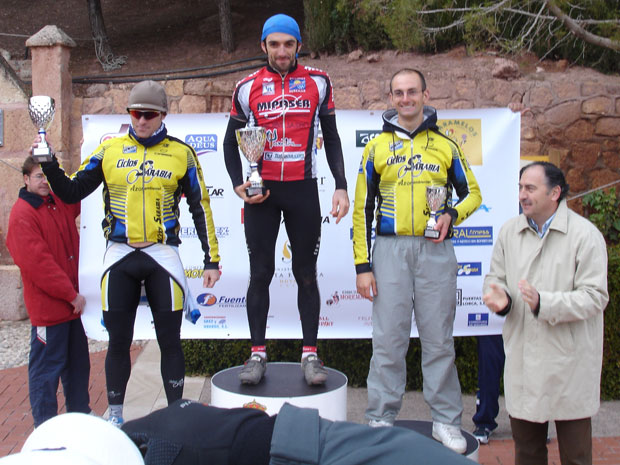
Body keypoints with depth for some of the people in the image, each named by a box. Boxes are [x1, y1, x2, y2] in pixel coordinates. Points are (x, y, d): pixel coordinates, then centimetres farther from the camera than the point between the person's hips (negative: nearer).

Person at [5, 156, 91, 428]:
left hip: (73, 301, 8)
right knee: (47, 367, 1)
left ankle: (80, 415, 32)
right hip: (47, 306, -8)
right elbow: (37, 263, -20)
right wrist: (71, 295, -17)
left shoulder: (61, 204, 10)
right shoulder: (22, 215, -14)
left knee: (78, 363, 18)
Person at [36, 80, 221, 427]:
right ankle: (115, 416, 26)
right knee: (118, 342, 9)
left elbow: (201, 208, 4)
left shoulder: (181, 154, 2)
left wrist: (211, 260, 1)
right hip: (120, 256, 2)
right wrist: (49, 166, -10)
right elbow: (72, 193, 8)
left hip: (163, 255, -1)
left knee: (170, 341, 5)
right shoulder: (109, 150, 6)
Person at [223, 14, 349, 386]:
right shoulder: (248, 88, 4)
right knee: (260, 273, 4)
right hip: (261, 191, 0)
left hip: (303, 190, 0)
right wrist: (238, 184, -4)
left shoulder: (318, 82, 4)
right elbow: (231, 141, 11)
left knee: (306, 274, 5)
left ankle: (310, 355, 13)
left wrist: (341, 186, 1)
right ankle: (258, 355, 12)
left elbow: (332, 138, 9)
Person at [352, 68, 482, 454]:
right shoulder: (377, 147, 7)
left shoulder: (446, 145, 9)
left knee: (439, 339, 5)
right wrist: (362, 266, -1)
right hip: (390, 250, 0)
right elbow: (362, 209, 5)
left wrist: (452, 214, -8)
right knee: (388, 339, 2)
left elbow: (472, 193, 16)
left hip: (436, 251, 1)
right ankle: (381, 420, 15)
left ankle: (446, 421, 18)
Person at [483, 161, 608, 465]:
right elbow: (495, 276, 13)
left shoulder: (585, 234, -8)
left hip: (569, 360, -4)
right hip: (523, 358, 4)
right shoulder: (510, 231, 8)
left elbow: (595, 297, -14)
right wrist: (500, 296, -11)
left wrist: (543, 303, -25)